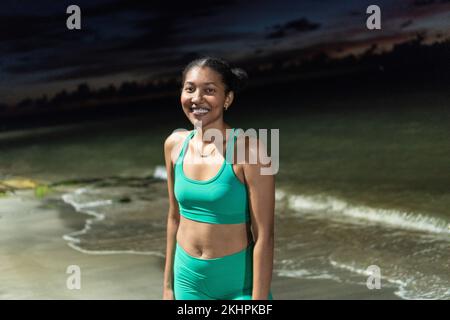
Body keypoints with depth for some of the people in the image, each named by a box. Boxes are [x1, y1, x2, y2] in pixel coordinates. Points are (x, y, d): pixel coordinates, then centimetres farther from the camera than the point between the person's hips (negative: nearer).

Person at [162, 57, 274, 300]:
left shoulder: (248, 150, -17)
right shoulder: (174, 144, -2)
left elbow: (264, 236, -16)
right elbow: (174, 216, 8)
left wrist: (259, 300, -16)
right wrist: (168, 285, 11)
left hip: (238, 282, -4)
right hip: (187, 279, 4)